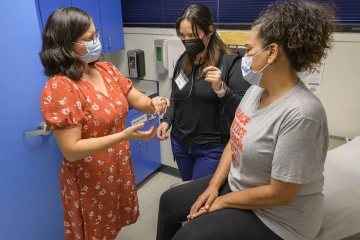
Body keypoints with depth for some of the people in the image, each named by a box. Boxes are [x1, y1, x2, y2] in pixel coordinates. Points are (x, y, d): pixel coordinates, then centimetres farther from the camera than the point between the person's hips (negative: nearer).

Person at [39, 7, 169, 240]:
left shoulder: (107, 70, -2)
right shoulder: (59, 88, -24)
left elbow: (137, 99, 2)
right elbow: (70, 150, -25)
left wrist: (153, 103, -22)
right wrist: (124, 136, -33)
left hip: (119, 170, 6)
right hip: (88, 181, -6)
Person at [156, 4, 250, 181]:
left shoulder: (231, 62, -14)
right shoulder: (183, 61, 4)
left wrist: (220, 89, -32)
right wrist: (167, 121, 0)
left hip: (213, 148, -6)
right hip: (180, 143, 6)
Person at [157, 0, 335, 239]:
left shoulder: (300, 114, -31)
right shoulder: (257, 89, -5)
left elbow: (280, 194, -26)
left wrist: (222, 201, -14)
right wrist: (213, 186, -4)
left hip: (276, 217, -7)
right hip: (236, 184, 8)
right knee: (169, 202, 12)